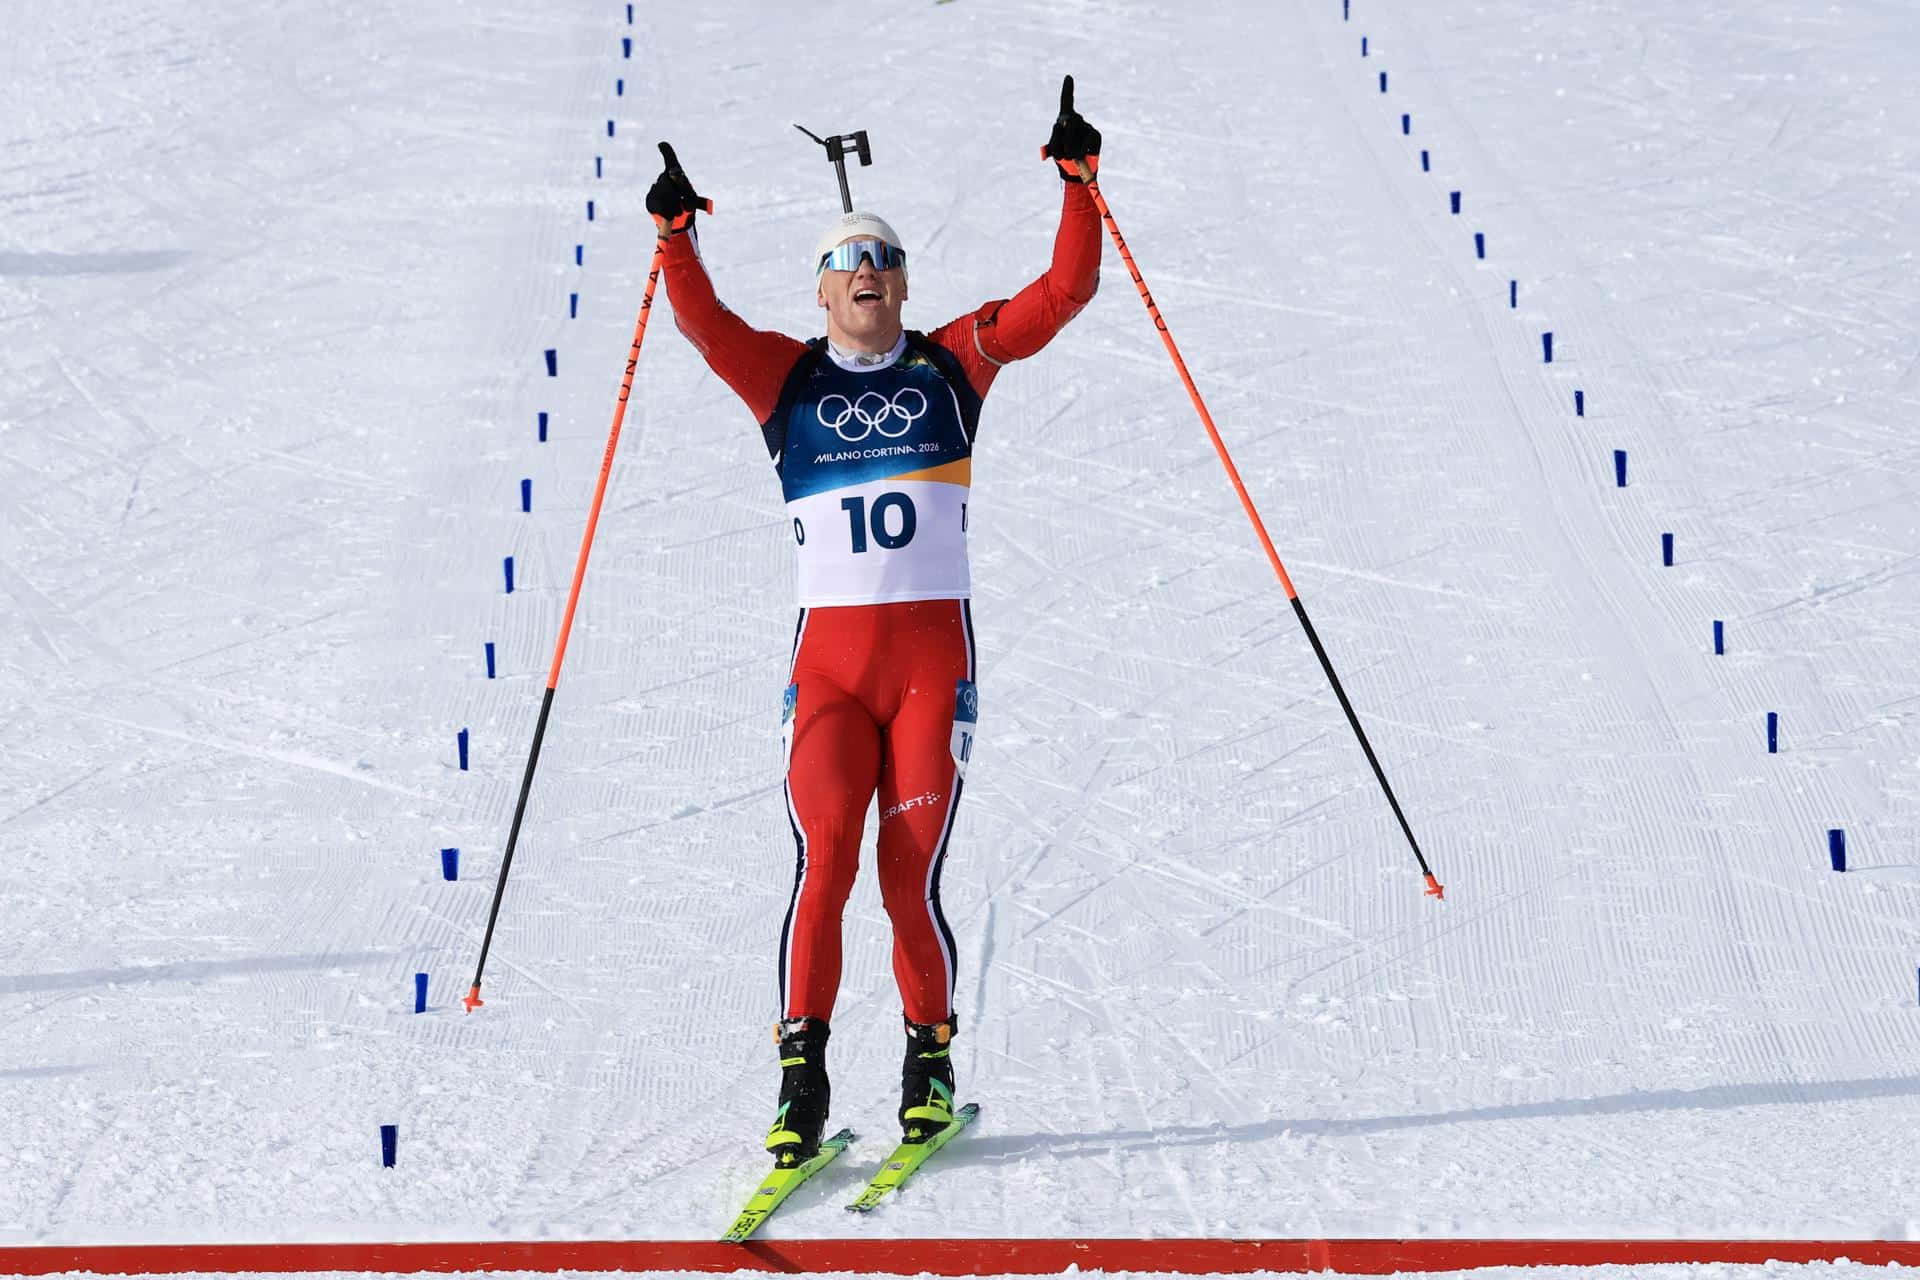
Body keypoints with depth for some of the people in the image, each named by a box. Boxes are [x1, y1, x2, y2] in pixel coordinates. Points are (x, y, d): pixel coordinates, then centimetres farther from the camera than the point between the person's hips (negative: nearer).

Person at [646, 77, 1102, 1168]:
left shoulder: (953, 362, 11)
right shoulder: (788, 376, 11)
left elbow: (1065, 293, 6)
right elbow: (704, 323, -5)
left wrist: (1078, 183, -3)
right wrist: (676, 237, -19)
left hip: (935, 655, 0)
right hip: (829, 658, 0)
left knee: (913, 877, -6)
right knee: (823, 857, -15)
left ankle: (930, 1057, 14)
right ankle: (803, 1074, -10)